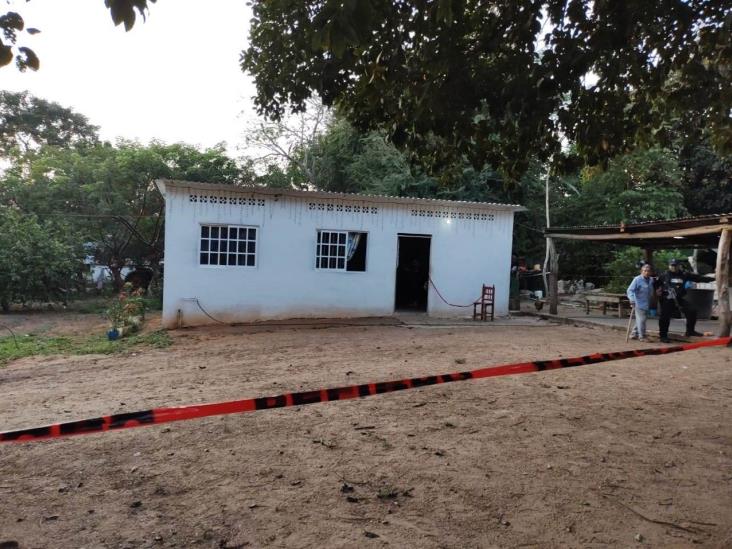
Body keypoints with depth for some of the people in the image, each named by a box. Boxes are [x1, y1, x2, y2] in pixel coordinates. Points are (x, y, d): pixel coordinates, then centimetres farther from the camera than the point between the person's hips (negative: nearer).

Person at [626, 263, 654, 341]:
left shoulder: (651, 280, 9)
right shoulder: (637, 279, -13)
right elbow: (630, 290, -17)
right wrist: (632, 299, -30)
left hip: (647, 305, 7)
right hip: (639, 304, -7)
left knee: (640, 320, 13)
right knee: (641, 320, -7)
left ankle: (634, 334, 25)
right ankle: (642, 337, 2)